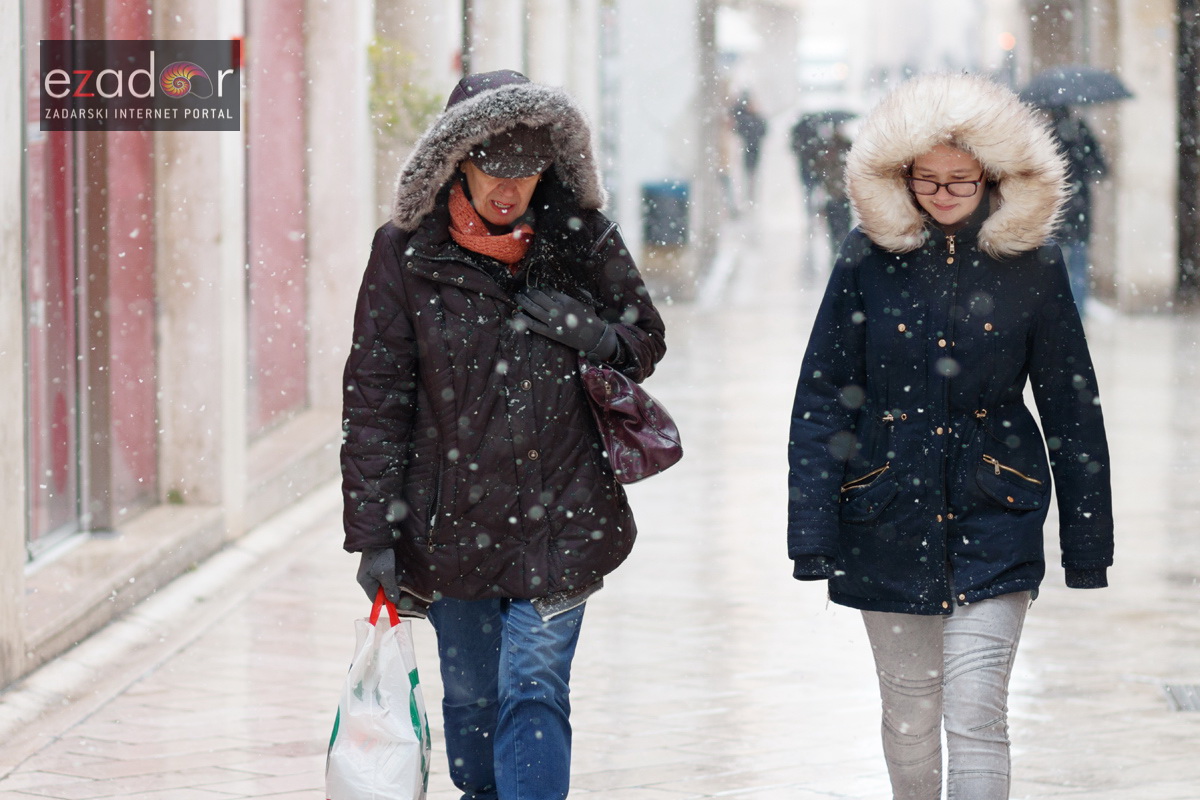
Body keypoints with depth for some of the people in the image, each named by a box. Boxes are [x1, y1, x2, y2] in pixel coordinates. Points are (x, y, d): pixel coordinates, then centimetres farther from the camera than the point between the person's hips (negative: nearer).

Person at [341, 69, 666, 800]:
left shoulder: (580, 240, -2)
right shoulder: (407, 252, -5)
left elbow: (647, 341, 11)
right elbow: (375, 397, -3)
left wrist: (594, 336, -14)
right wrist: (374, 533, -7)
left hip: (556, 519, -1)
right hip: (451, 522, 1)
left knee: (534, 692, -9)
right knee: (470, 699, 13)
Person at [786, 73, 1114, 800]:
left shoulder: (1030, 263, -3)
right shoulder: (870, 256, -3)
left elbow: (1070, 404, 4)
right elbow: (823, 398, 0)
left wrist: (1088, 540, 4)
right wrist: (812, 527, -6)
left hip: (994, 521, -1)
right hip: (887, 518, 1)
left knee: (975, 717, -10)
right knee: (909, 708, 13)